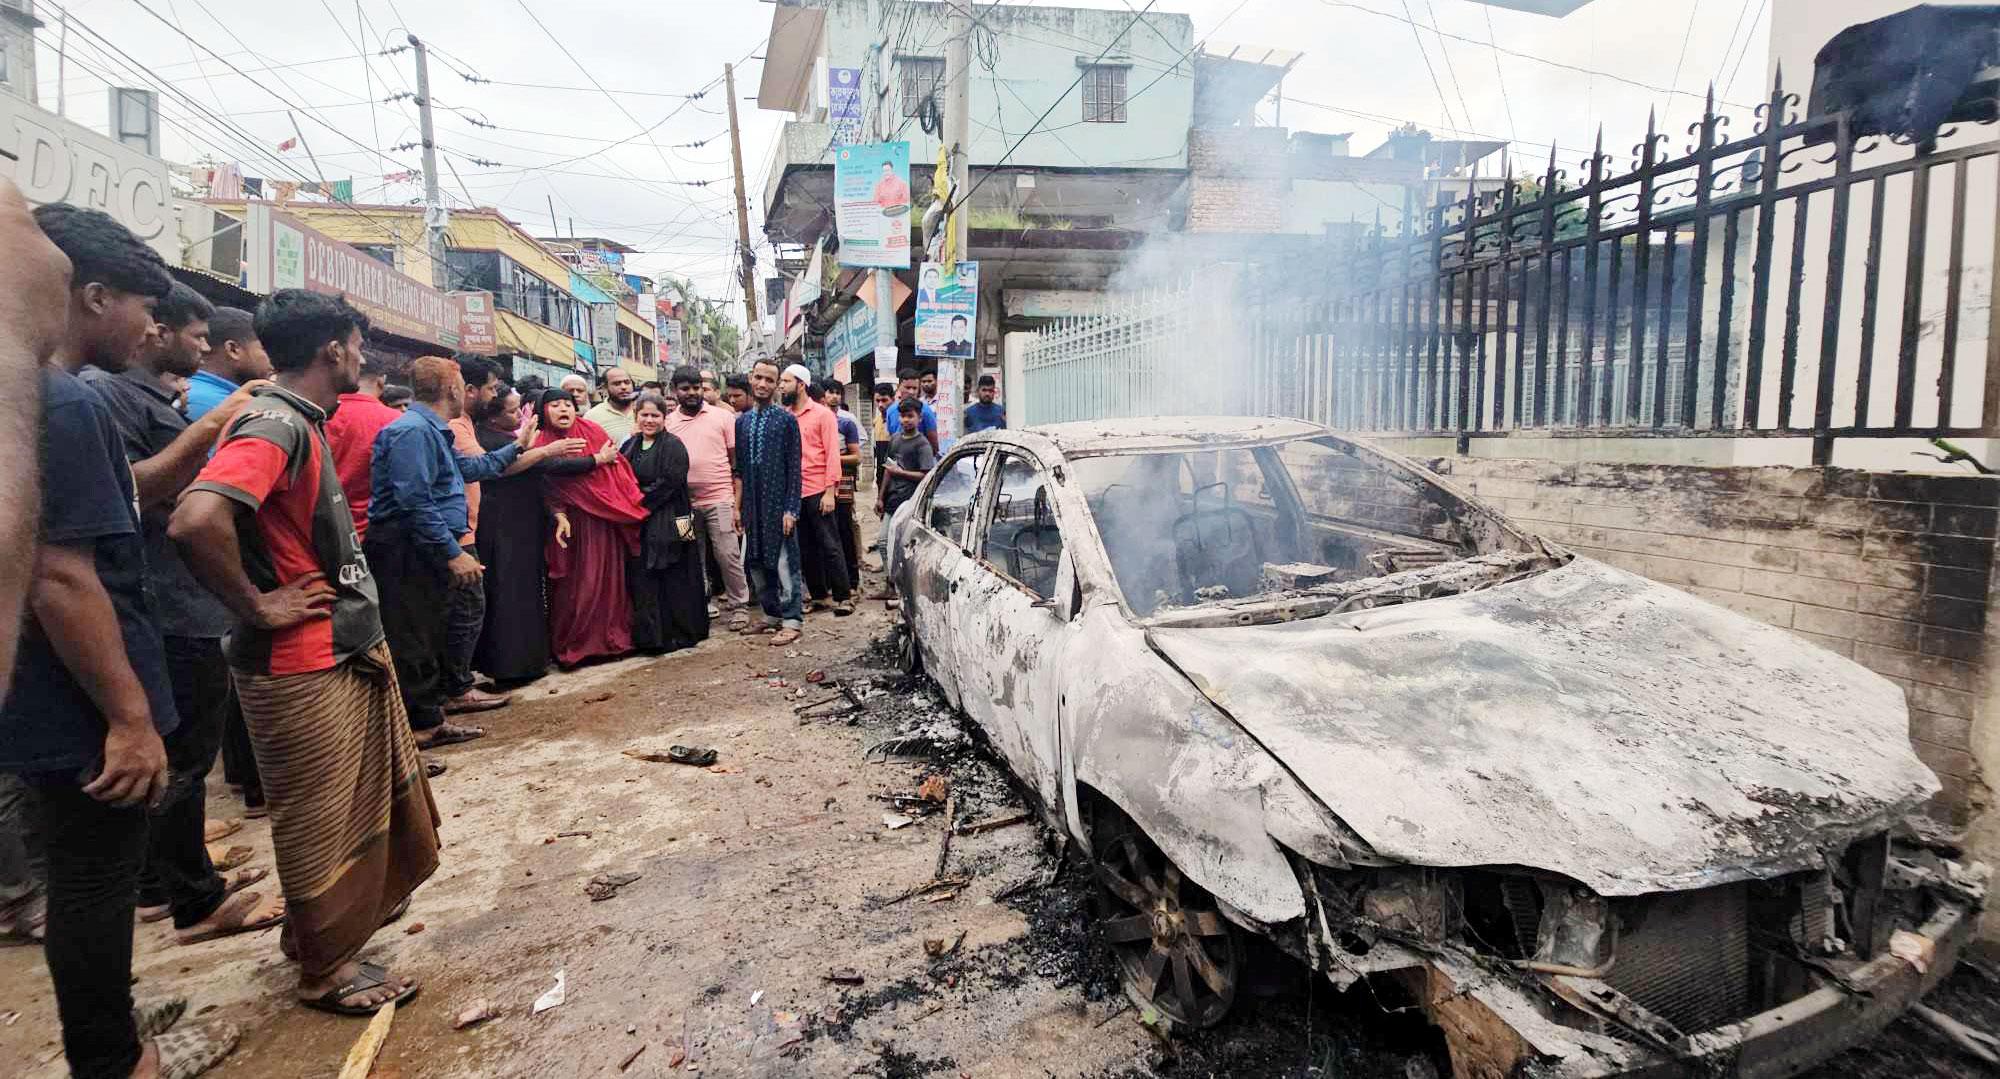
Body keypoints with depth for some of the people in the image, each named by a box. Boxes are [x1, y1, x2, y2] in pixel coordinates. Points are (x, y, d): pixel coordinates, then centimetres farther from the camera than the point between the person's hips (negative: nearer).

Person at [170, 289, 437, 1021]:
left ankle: (322, 924, 45)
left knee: (365, 804, 23)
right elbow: (196, 521, -37)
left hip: (347, 650, 9)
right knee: (325, 823, 7)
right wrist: (257, 606, -23)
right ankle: (326, 969, 26)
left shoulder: (304, 422, 10)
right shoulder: (275, 425, -21)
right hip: (304, 666, -9)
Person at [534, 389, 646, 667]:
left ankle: (613, 636, 19)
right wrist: (559, 515, -19)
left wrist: (630, 503, -6)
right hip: (575, 522, -2)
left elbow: (619, 466, 2)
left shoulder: (593, 431, 6)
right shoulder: (543, 444, 1)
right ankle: (574, 644, 12)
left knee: (611, 578, 7)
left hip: (608, 519, 2)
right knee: (578, 584, 0)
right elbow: (548, 486, -6)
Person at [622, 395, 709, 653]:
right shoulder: (630, 445, 14)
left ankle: (679, 634, 9)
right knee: (641, 580, 7)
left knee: (673, 580, -1)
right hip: (637, 524, 6)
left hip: (668, 523, -6)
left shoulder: (673, 446, -5)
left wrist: (640, 500, -14)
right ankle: (648, 635, 16)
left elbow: (669, 482, -14)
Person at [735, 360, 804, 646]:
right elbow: (739, 469, 12)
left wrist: (791, 508, -12)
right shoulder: (742, 421, 10)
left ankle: (791, 620, 6)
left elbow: (794, 468, -6)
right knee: (755, 562, 10)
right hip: (752, 506, 5)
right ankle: (772, 615, 23)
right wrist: (738, 506, 8)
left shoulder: (786, 420, -4)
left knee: (783, 563, -2)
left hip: (778, 504, -5)